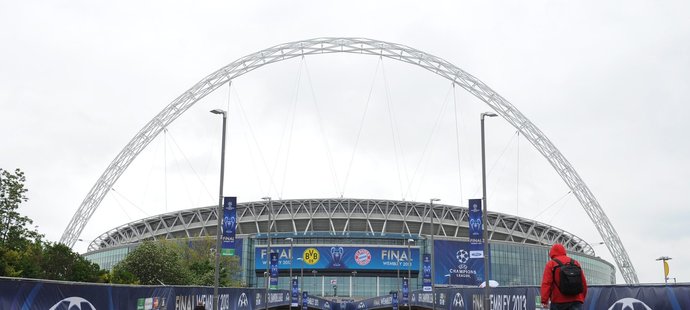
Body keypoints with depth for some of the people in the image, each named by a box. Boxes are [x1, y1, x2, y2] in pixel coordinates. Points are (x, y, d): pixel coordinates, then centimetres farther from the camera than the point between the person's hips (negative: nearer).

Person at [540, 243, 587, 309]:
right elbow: (583, 283, 15)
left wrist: (544, 300, -11)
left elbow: (546, 283, -9)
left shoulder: (551, 264, 2)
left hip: (558, 301, -2)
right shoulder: (575, 263, 14)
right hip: (576, 300, 2)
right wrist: (582, 298, 26)